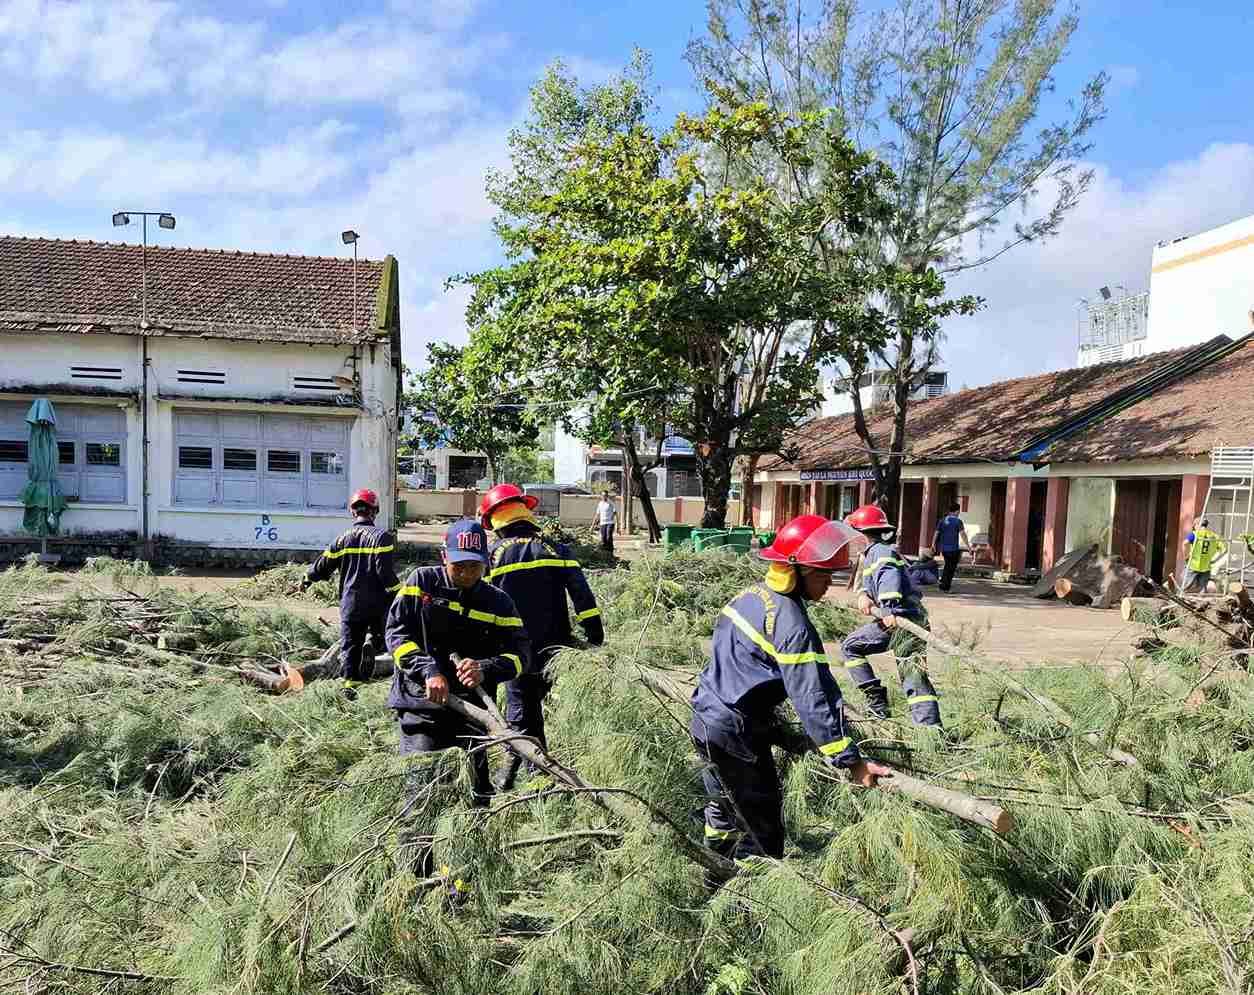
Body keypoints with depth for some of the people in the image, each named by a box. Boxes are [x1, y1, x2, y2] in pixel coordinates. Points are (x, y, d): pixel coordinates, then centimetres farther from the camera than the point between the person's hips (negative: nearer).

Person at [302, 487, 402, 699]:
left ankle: (349, 684, 6)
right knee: (378, 634, 15)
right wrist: (399, 593, -6)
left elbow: (323, 565, 11)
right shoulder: (382, 537, -9)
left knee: (349, 643, 12)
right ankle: (373, 645, -18)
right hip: (376, 604, -3)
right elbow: (386, 571, -16)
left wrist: (307, 579, 29)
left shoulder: (342, 538, 3)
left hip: (350, 602, 3)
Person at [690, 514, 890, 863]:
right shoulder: (792, 624, -23)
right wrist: (850, 761, -23)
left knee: (725, 803, 28)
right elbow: (813, 699, -26)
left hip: (706, 717, 10)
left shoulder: (751, 594, 5)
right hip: (736, 736, -10)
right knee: (762, 829, 2)